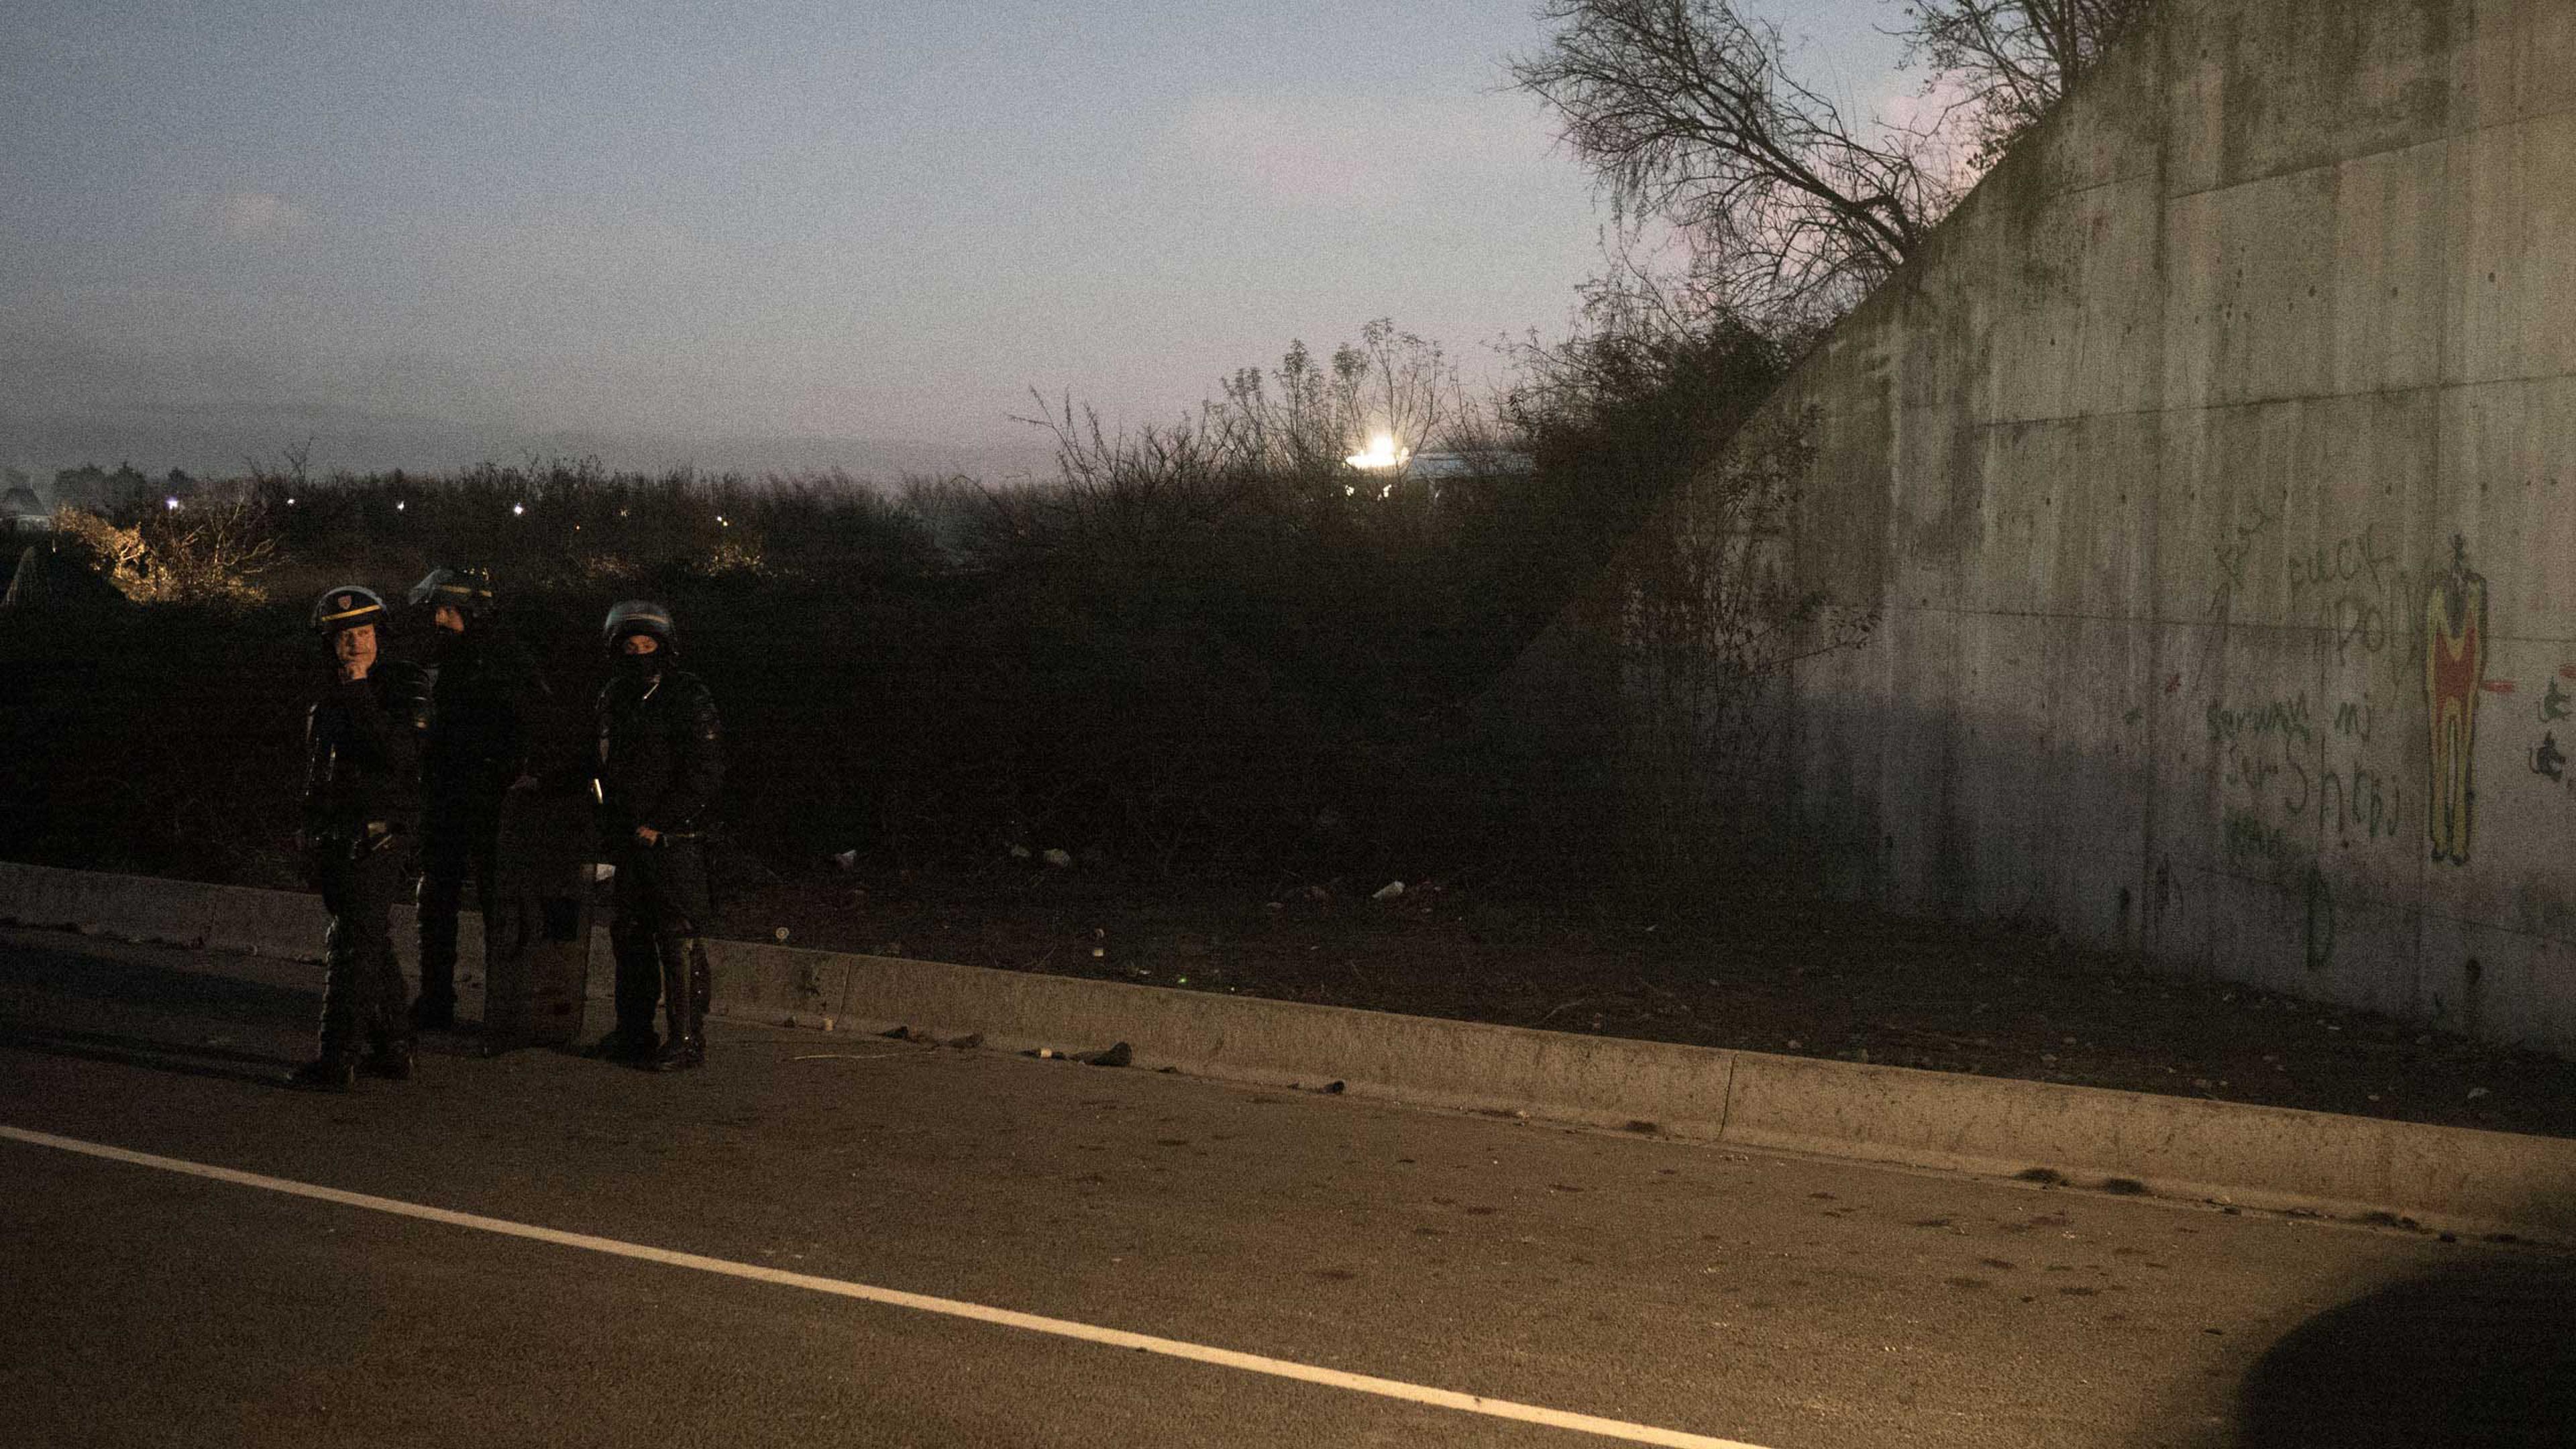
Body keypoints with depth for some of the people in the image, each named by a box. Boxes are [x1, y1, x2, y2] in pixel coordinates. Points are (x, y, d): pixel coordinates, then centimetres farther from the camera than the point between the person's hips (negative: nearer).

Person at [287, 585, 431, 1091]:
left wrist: (359, 693, -23)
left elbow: (398, 754, -24)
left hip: (375, 836, -8)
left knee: (352, 948, -10)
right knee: (371, 945, 14)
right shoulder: (329, 693, 14)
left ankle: (336, 1063, -9)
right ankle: (392, 1049, 22)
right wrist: (311, 838, 21)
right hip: (334, 837, 8)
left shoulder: (403, 686, -8)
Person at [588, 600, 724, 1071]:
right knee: (629, 935, 12)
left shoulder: (688, 697, -8)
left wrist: (657, 824, -14)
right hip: (629, 838, 7)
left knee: (679, 938, -7)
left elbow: (705, 773, -12)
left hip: (674, 838, -7)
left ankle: (688, 1040, -4)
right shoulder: (614, 698, 13)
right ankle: (633, 1034, 22)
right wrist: (612, 828, 13)